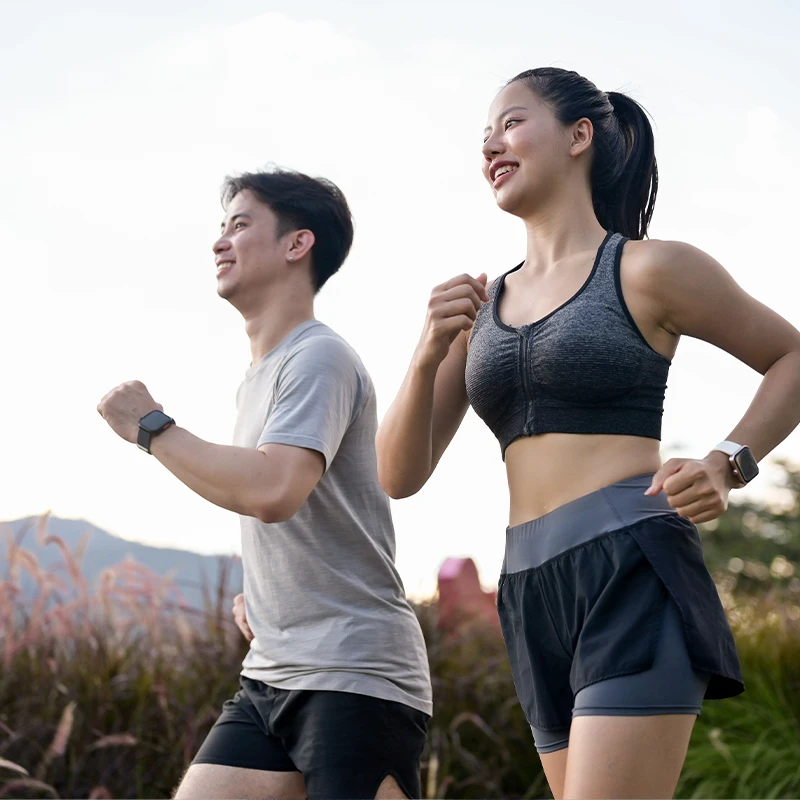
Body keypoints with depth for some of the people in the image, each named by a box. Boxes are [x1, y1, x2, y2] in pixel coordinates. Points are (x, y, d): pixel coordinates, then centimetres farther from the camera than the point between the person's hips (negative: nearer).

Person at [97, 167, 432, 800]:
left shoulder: (319, 358, -11)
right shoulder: (258, 379, 20)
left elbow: (273, 490, -27)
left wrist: (151, 428, -16)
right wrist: (256, 597, 11)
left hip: (355, 681, -9)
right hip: (271, 677, 9)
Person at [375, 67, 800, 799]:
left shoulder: (646, 270, 1)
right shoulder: (479, 306, 16)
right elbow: (400, 476, 12)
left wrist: (728, 464, -5)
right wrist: (429, 354, -4)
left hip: (633, 578, -6)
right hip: (536, 598, 7)